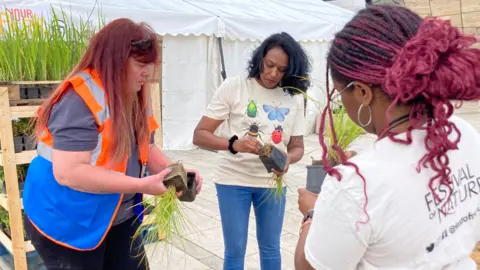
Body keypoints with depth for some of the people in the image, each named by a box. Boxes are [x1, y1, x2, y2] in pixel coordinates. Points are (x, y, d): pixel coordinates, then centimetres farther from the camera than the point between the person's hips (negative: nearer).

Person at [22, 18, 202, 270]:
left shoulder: (135, 98, 3)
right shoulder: (80, 99, -25)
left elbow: (146, 149, 8)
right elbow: (68, 172, -30)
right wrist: (142, 185, -30)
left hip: (119, 217, 8)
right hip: (68, 223, -8)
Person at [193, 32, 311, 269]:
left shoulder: (295, 98, -2)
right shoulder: (233, 87, -11)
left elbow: (297, 146, 4)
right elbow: (199, 135, -12)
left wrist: (287, 159, -20)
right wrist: (234, 144, -31)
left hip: (272, 182, 3)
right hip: (233, 180, -2)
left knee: (270, 248, 18)